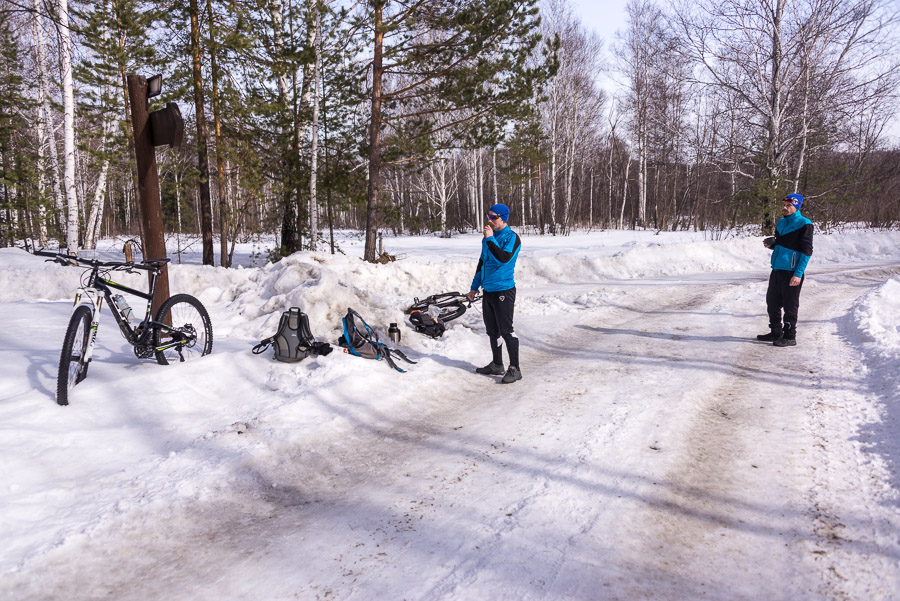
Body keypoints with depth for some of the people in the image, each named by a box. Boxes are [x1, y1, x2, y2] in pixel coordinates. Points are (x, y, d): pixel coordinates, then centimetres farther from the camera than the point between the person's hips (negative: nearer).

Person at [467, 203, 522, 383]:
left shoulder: (511, 237, -10)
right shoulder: (488, 237, 14)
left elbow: (503, 258, -28)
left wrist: (490, 239, -22)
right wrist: (475, 286, 20)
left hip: (504, 291, -8)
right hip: (488, 290, 8)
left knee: (506, 331, -7)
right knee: (492, 330, 14)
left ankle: (515, 369, 0)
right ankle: (497, 365, 26)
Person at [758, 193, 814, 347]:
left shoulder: (804, 224, -9)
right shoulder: (781, 223, 15)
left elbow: (806, 251, -13)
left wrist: (798, 274, -19)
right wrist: (771, 244, 3)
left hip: (792, 272, -8)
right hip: (777, 269, 8)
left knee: (790, 305, 0)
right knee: (772, 302, 13)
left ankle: (790, 336, 9)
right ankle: (776, 333, 25)